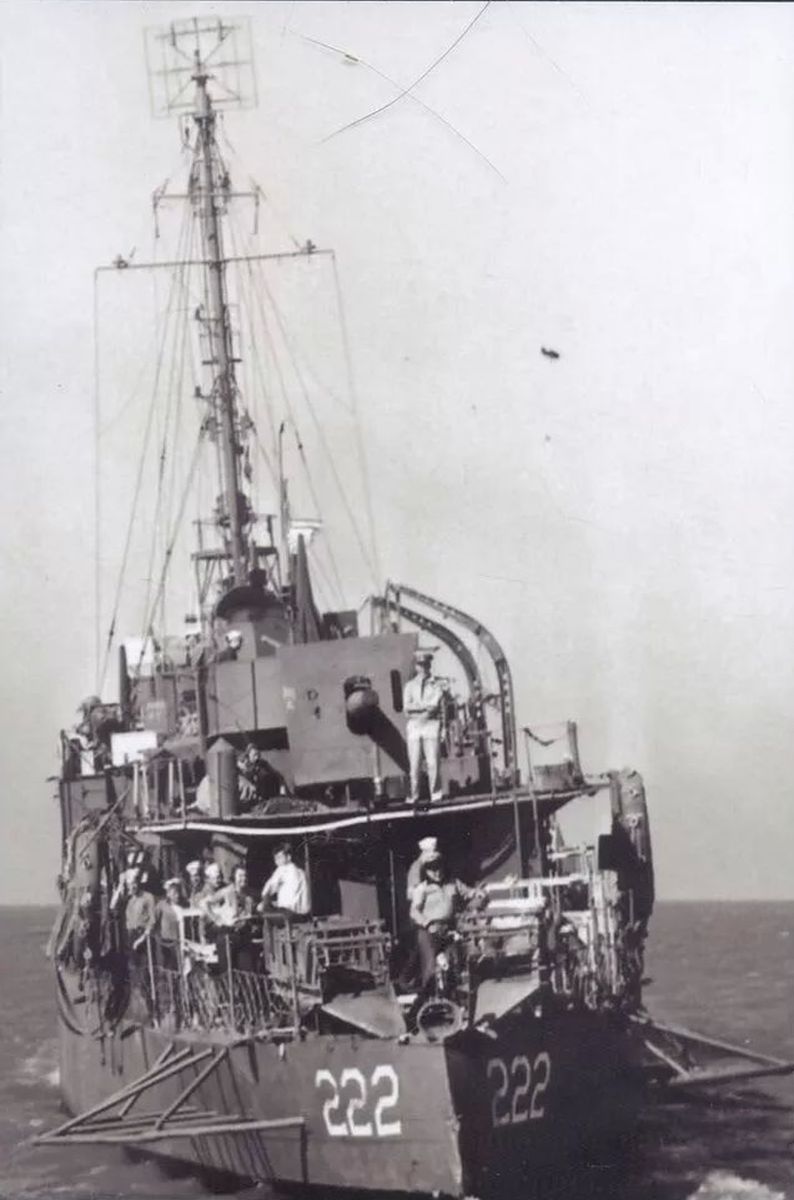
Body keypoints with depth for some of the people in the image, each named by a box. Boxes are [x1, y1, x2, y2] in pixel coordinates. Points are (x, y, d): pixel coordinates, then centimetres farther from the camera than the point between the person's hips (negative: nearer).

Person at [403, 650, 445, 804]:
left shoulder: (436, 685, 8)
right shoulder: (410, 686, 14)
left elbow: (434, 705, -7)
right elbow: (406, 706, 1)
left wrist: (416, 706, -10)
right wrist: (425, 706, -10)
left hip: (431, 724, -2)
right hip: (414, 725, 2)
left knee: (432, 762, -8)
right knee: (414, 763, -2)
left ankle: (436, 794, -5)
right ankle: (413, 795, 0)